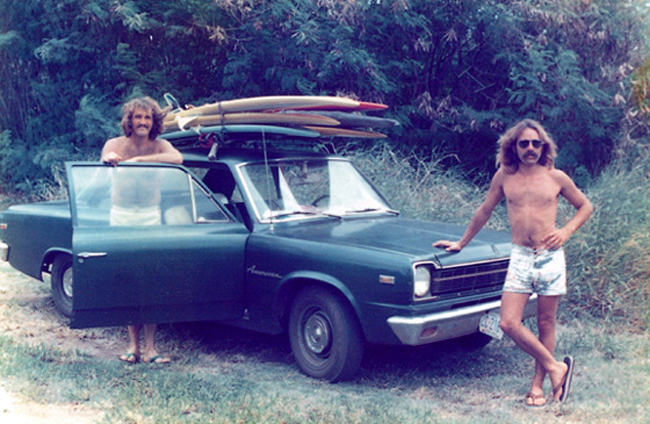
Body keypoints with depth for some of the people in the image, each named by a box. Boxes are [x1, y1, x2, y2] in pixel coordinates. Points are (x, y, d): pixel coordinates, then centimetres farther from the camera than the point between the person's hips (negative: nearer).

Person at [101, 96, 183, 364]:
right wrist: (109, 159, -41)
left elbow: (177, 158, -22)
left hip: (150, 216, 0)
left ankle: (150, 347, 0)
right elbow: (104, 164, -18)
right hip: (121, 215, 0)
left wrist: (139, 159, -26)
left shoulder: (159, 146, -1)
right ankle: (133, 344, 10)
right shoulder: (115, 145, 1)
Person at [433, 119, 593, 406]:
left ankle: (537, 385, 18)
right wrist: (461, 243, 21)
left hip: (550, 257, -1)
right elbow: (484, 211, 16)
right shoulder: (504, 176, 5)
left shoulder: (556, 177, 2)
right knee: (509, 324, -10)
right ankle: (555, 368, 6)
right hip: (520, 257, 1)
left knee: (546, 323, 6)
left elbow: (585, 206, 14)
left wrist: (567, 231, -3)